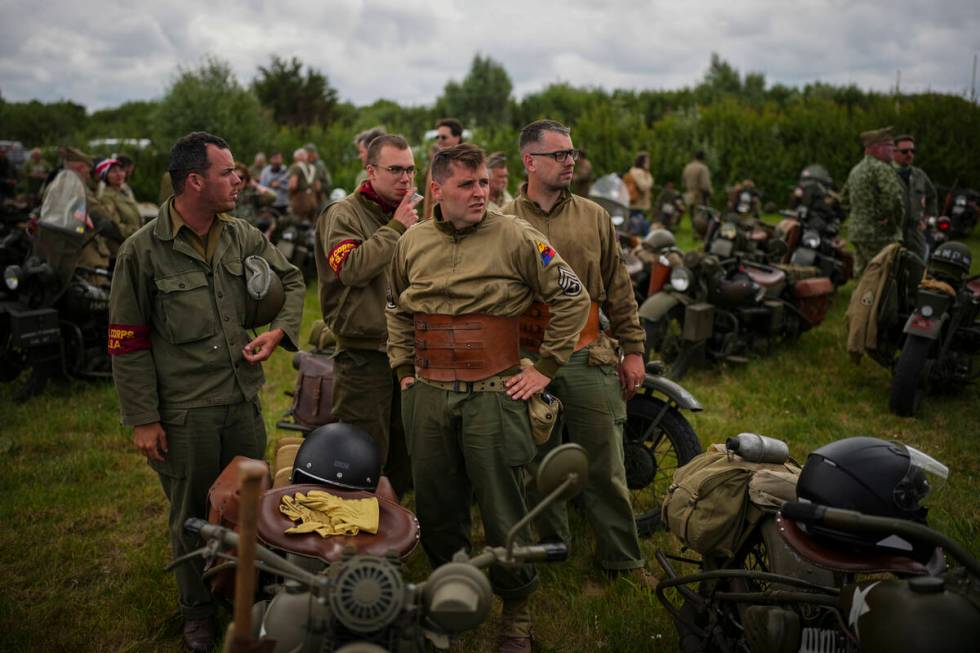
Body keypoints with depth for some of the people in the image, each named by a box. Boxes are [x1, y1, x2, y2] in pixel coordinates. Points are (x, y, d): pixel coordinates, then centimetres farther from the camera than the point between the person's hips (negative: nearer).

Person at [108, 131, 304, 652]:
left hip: (244, 399, 4)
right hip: (183, 411, -4)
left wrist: (278, 332, -2)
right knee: (192, 514, 12)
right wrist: (142, 419, -8)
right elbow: (127, 343, -8)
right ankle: (198, 609, 34)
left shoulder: (243, 237, 1)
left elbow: (292, 281, 17)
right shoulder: (142, 251, -11)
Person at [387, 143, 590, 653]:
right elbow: (396, 309, 22)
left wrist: (545, 368, -5)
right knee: (436, 512, 14)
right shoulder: (412, 242, 7)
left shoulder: (515, 237, -7)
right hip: (428, 396, 4)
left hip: (493, 395, -4)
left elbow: (572, 297, -4)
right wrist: (403, 369, 15)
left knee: (503, 514, 3)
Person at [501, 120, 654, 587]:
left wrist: (633, 350, 7)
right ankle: (551, 547, 32)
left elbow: (619, 289, 10)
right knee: (539, 466, 13)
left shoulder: (594, 216, 8)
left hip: (589, 360, 1)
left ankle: (623, 558, 21)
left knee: (605, 466, 6)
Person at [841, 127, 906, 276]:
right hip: (879, 234, -9)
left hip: (856, 231, 9)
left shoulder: (856, 170, 16)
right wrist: (894, 222, -9)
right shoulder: (881, 169, -13)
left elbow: (844, 199, 25)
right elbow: (895, 197, -24)